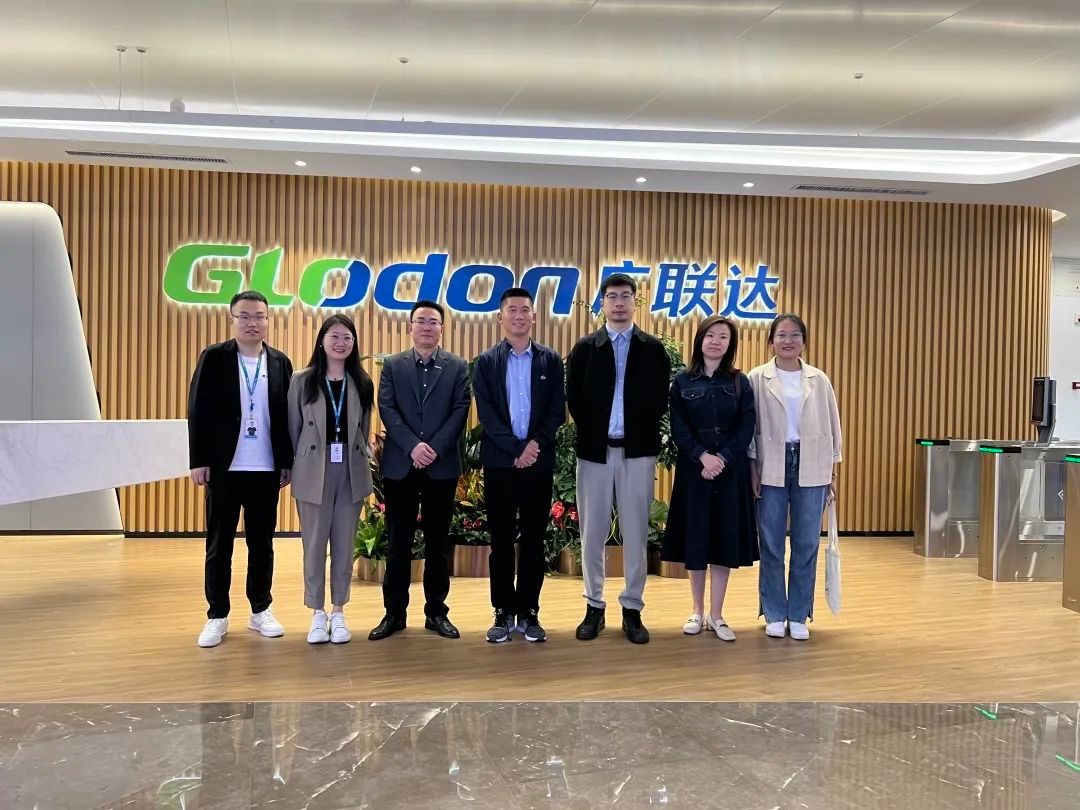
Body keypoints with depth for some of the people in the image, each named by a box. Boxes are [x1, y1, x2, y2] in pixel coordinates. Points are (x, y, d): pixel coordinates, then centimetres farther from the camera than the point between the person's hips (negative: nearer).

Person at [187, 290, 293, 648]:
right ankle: (217, 616, 16)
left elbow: (287, 415, 5)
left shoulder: (280, 362, 6)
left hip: (266, 469, 2)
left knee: (262, 543, 10)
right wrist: (199, 461, -8)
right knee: (219, 544, 6)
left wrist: (287, 462, 2)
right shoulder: (214, 357, -1)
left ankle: (260, 611, 22)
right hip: (224, 467, -2)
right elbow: (198, 411, -3)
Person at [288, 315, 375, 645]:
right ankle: (317, 614, 16)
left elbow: (364, 431, 11)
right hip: (314, 471, -2)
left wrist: (366, 455, 1)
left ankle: (338, 613, 19)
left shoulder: (362, 383, 6)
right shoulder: (302, 381, 0)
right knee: (314, 544, 3)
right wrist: (289, 469, 4)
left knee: (344, 545, 8)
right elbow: (293, 429, 2)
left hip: (351, 472, 2)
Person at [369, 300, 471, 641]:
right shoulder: (392, 365, 7)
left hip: (442, 465, 0)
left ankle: (436, 611, 16)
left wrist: (435, 448, -15)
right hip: (400, 464, 0)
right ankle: (394, 612, 14)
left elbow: (460, 411, -3)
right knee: (398, 540, 5)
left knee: (438, 541, 7)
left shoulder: (458, 367, 6)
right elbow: (387, 410, -3)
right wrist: (413, 446, -16)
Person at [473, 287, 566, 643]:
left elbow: (557, 411, 1)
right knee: (502, 540, 5)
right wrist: (516, 449, -14)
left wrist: (535, 444, -13)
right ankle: (504, 613, 13)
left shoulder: (550, 360, 7)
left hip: (539, 462, 1)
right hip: (499, 463, 0)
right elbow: (486, 414, -4)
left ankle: (529, 612, 13)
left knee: (534, 540, 5)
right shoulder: (485, 362, 4)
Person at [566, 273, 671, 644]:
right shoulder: (584, 348, 4)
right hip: (595, 450, 0)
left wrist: (642, 432, -2)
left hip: (638, 450, 0)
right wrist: (592, 433, 2)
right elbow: (573, 400, 4)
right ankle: (594, 607, 17)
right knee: (592, 532, 5)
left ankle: (632, 610, 13)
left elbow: (660, 400, 4)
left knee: (636, 533, 4)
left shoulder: (653, 349, 5)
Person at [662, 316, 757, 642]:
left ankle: (716, 615, 12)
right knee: (695, 538, 4)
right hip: (693, 468, 0)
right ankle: (697, 612, 18)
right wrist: (702, 456, -17)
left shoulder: (740, 382, 5)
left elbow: (747, 428, -2)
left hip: (731, 470, 1)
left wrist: (722, 458, -15)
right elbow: (678, 427, -3)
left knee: (725, 538, 2)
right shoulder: (683, 381, 3)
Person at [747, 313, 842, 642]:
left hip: (810, 469, 2)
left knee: (807, 544, 4)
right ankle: (774, 615, 15)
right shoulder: (757, 379, 0)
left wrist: (833, 472, 7)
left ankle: (798, 615, 15)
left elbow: (831, 425, 8)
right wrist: (752, 469, -5)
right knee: (771, 544, 4)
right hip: (771, 469, -1)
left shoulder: (818, 380, 5)